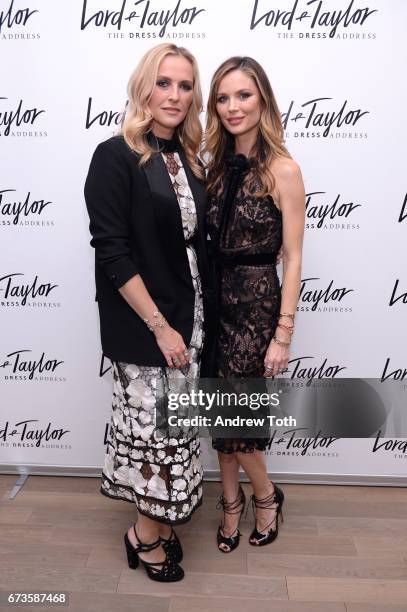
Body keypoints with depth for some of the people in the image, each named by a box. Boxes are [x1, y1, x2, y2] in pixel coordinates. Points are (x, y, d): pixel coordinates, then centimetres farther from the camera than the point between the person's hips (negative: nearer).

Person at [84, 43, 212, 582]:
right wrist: (160, 326, -17)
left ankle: (156, 523, 37)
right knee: (151, 422, 5)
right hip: (141, 324, -6)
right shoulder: (115, 157, -11)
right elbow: (112, 252, -16)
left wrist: (196, 317, 7)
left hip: (188, 316, 7)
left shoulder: (189, 160, 9)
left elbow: (195, 241, 11)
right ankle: (146, 535, 30)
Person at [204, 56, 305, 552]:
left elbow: (292, 257, -10)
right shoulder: (217, 164, 7)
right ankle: (232, 500, 36)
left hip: (256, 302, -5)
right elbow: (208, 241, 10)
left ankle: (266, 496, 32)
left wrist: (283, 333, -11)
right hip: (215, 298, 5)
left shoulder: (282, 170, -10)